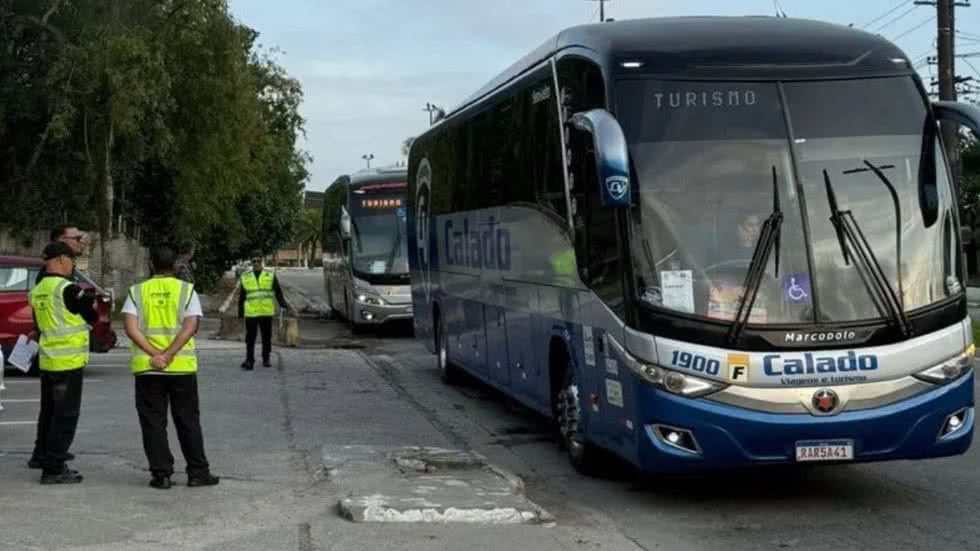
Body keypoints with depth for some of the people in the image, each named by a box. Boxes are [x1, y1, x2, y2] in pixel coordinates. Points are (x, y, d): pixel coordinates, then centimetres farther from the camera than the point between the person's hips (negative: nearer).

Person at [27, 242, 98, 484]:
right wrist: (93, 305, 14)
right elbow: (92, 317, -7)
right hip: (68, 361, -8)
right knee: (65, 415, -2)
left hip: (47, 359, 8)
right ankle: (53, 468, -2)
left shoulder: (37, 291, 9)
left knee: (49, 410, 23)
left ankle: (41, 456, 37)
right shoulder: (68, 289, -16)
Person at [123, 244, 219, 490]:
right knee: (188, 422, 9)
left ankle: (161, 475, 5)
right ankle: (198, 472, 12)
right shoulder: (186, 290, 2)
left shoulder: (137, 291, 4)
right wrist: (169, 355, -14)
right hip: (182, 367, 0)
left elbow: (131, 328, -8)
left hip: (146, 368, 0)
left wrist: (154, 355, -13)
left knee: (153, 423, 6)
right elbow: (191, 326, -11)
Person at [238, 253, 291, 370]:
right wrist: (240, 312, 10)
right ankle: (249, 360, -4)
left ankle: (266, 359, 19)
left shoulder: (270, 276, 8)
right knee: (250, 337, -5)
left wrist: (284, 304, -9)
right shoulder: (245, 277, 10)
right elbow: (241, 297, 14)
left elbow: (278, 293, 6)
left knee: (267, 337, 7)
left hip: (266, 312, 0)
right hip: (250, 312, 0)